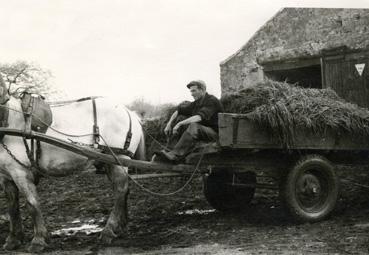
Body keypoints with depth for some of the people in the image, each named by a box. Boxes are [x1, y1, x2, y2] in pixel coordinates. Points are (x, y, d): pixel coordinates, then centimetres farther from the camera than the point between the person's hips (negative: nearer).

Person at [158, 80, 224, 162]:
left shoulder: (212, 101, -14)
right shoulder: (196, 103, 11)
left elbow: (199, 117, -28)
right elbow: (178, 111, 19)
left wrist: (179, 124, -31)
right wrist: (169, 124, 5)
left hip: (214, 132, -9)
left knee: (194, 126, -33)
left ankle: (175, 154, -41)